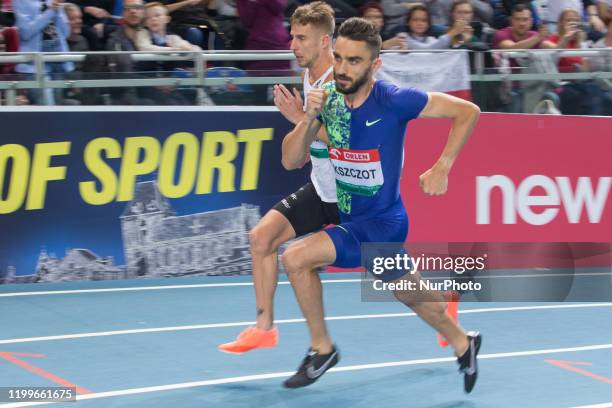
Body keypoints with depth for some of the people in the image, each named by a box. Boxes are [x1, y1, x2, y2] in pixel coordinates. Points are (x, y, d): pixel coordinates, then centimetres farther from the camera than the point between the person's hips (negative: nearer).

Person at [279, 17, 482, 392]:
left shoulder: (393, 100, -20)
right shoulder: (328, 97, -5)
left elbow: (467, 111, -13)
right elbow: (292, 161, -5)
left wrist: (442, 168, -18)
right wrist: (310, 118, -21)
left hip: (380, 227, -6)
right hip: (349, 219, 6)